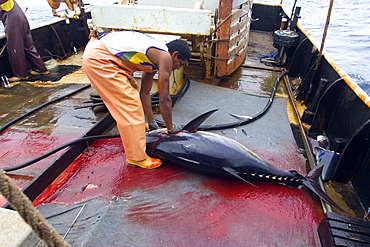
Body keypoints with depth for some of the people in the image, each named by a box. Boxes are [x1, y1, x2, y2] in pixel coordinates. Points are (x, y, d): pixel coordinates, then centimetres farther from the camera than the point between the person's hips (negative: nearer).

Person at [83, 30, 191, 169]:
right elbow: (164, 99, -8)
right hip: (98, 58, -10)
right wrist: (171, 128, 5)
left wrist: (152, 123, 24)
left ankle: (137, 125, 47)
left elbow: (145, 93, 20)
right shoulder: (165, 57, -9)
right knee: (130, 105, -7)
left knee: (132, 92, 23)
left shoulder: (154, 55, 18)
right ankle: (136, 158, 3)